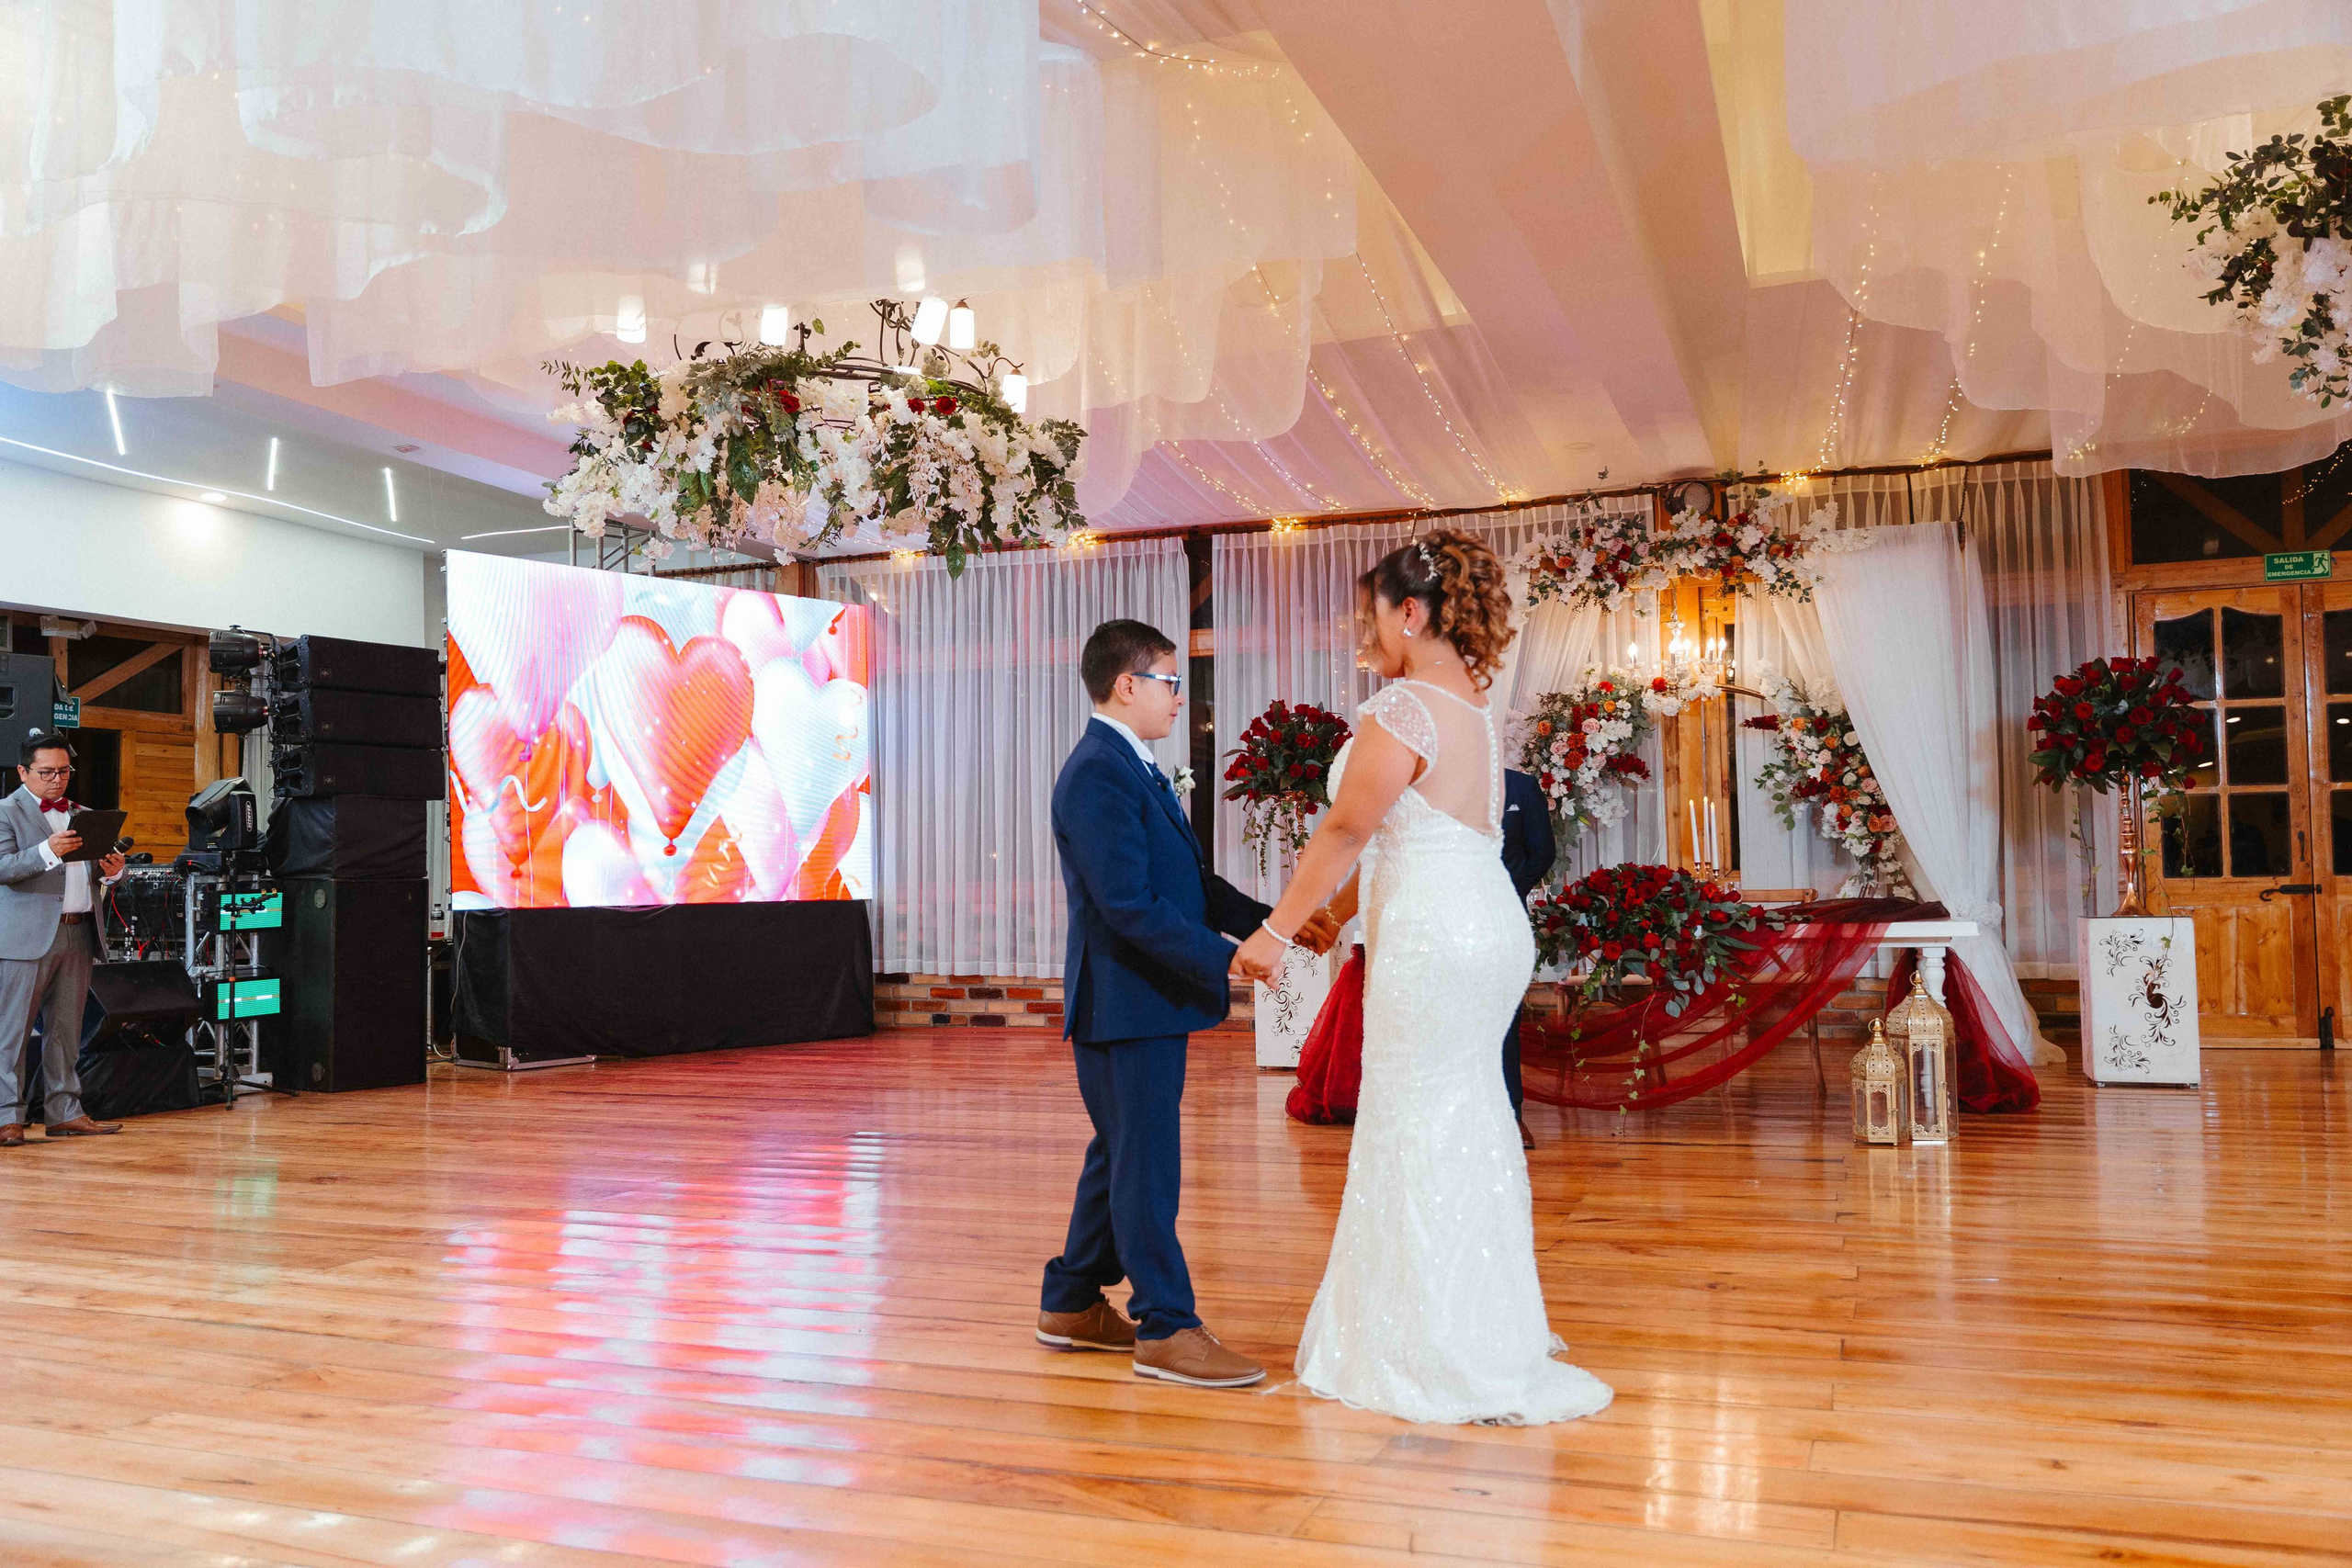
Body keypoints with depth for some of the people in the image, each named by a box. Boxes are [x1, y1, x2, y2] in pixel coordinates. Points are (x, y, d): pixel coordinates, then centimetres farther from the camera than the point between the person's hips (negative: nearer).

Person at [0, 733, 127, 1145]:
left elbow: (92, 869, 22)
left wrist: (113, 870, -1)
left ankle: (64, 1112, 14)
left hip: (78, 936, 6)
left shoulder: (80, 816, 20)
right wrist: (47, 852, -28)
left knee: (66, 1030, 9)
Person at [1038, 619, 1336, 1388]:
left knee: (1120, 1156, 17)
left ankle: (1071, 1305, 29)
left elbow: (1191, 880, 16)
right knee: (1147, 1165, -3)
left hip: (1149, 1001, 11)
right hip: (1126, 1001, -11)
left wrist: (1270, 923, 5)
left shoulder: (1138, 770, 16)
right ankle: (1166, 1330, 6)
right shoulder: (1098, 773, -17)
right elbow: (1128, 903, -24)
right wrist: (1227, 960, -26)